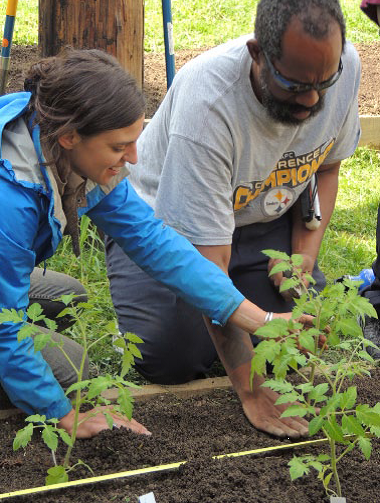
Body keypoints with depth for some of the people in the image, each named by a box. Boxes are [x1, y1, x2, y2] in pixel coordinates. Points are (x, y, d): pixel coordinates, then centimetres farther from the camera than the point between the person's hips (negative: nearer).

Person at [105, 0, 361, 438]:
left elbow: (327, 166, 2)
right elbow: (209, 266, -38)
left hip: (265, 218, 5)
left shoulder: (345, 65, -21)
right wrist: (251, 391, -38)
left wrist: (305, 251, -14)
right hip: (167, 218, -4)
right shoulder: (206, 102, -39)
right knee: (172, 361, -18)